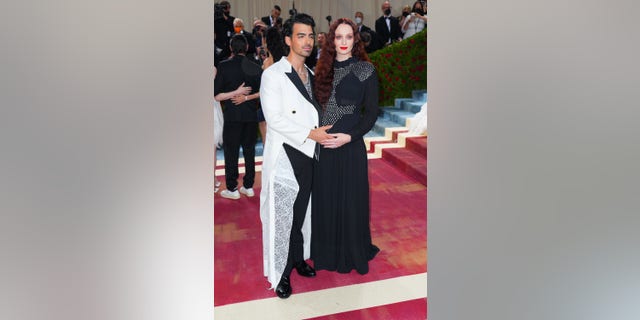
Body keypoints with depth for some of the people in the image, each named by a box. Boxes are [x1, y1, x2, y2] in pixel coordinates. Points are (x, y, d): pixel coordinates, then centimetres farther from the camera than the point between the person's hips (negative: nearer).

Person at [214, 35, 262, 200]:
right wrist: (247, 97, -5)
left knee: (231, 151, 5)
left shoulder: (224, 66, -7)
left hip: (233, 115, -3)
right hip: (251, 115, 3)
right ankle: (248, 186, 18)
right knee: (249, 150, 12)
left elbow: (216, 95, -10)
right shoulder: (255, 67, 1)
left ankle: (232, 189, 9)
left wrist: (236, 93, -7)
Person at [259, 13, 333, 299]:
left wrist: (319, 131, 1)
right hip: (284, 156, -6)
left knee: (301, 213, 16)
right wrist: (310, 134, -17)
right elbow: (275, 119, -16)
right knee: (281, 217, 1)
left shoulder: (311, 75, 13)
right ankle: (280, 273, 14)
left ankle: (298, 259, 33)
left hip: (307, 155, 6)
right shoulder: (273, 74, -8)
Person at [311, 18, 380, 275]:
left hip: (350, 145, -4)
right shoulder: (324, 70, 10)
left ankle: (352, 253, 25)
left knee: (350, 200, 5)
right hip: (324, 145, 4)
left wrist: (349, 137, -17)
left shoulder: (365, 70, -3)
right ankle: (327, 251, 31)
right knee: (325, 198, 12)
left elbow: (371, 112, -5)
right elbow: (318, 105, 14)